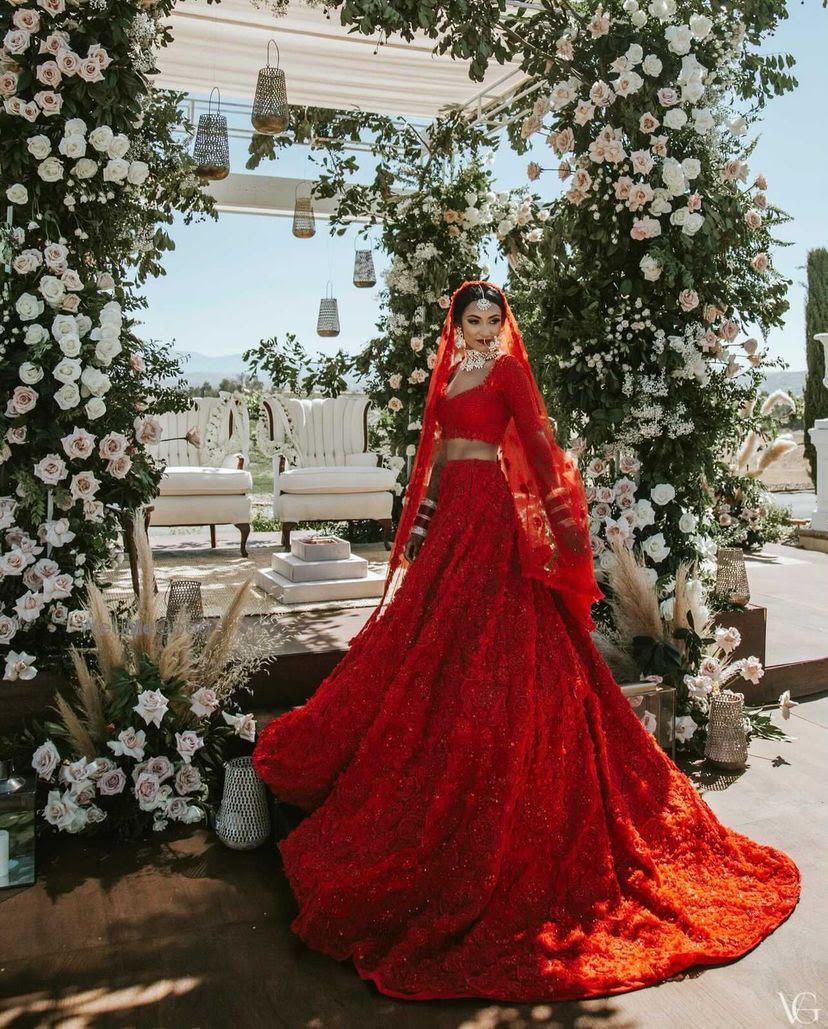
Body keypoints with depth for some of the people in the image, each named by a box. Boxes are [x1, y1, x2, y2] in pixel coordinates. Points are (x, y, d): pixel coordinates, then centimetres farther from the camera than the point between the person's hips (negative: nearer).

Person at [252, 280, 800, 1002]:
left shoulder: (508, 370, -3)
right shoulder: (449, 373, 17)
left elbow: (538, 443, -9)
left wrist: (560, 514, -14)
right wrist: (423, 518, 17)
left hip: (488, 510, -8)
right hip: (450, 510, 8)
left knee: (481, 650, -5)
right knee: (432, 641, 10)